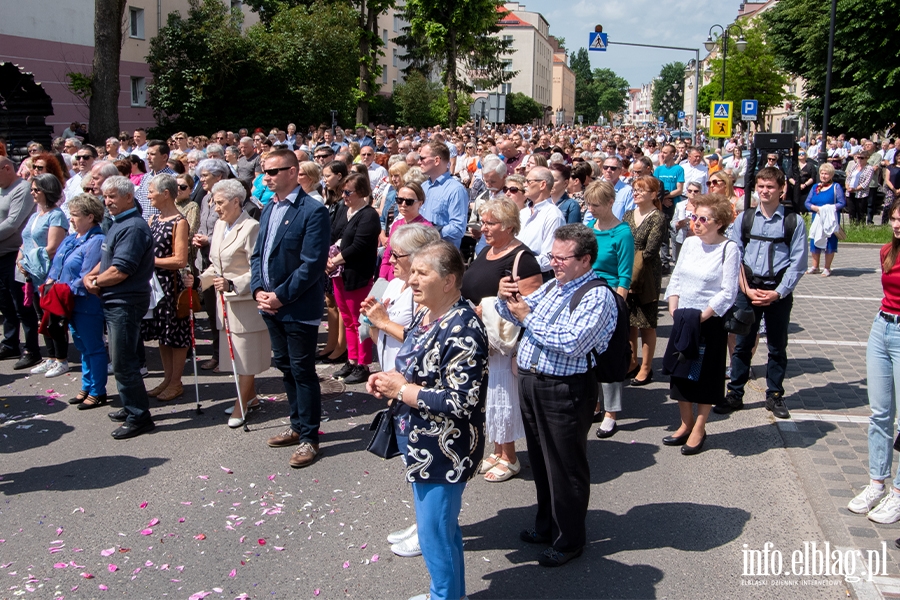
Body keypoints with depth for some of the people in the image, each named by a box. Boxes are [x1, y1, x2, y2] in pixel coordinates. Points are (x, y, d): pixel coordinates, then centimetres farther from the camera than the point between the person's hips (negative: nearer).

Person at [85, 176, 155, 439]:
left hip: (126, 303, -10)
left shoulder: (133, 228, -18)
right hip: (114, 301, 11)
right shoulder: (117, 224, 15)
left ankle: (139, 417, 2)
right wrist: (91, 275, 2)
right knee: (121, 359, 18)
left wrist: (96, 282, -8)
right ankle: (131, 407, 29)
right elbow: (107, 259, 22)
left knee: (123, 363, -6)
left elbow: (120, 271, -24)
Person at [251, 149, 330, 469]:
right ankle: (298, 426, 32)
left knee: (302, 371, 1)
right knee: (285, 367, 17)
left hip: (299, 308, -8)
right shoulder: (268, 209, 12)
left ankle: (309, 437, 12)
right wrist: (258, 289, -2)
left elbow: (312, 264, -19)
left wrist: (281, 296, -17)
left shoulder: (313, 211, -14)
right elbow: (258, 254, 14)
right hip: (272, 306, 8)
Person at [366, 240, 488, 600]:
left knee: (434, 533, 3)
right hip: (422, 444, 10)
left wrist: (401, 390, -21)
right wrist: (388, 380, -1)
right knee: (442, 526, 23)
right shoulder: (424, 315, 5)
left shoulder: (463, 331, -24)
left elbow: (462, 401, -28)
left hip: (444, 452, -9)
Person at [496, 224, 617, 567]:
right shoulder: (553, 285, 11)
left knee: (566, 466, 5)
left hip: (565, 390, -8)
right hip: (530, 381, 8)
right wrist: (507, 299, -5)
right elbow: (515, 315, 18)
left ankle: (570, 539, 22)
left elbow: (570, 343, -26)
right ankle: (547, 525, 39)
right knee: (540, 459, 21)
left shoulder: (597, 296, -15)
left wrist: (528, 317, -18)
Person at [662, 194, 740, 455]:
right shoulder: (690, 243, 4)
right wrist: (674, 310, -1)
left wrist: (701, 317, -19)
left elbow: (728, 293, -15)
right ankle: (686, 424, 26)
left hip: (710, 320, -6)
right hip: (682, 318, 6)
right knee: (679, 372, 11)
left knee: (705, 376, 5)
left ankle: (699, 429, 17)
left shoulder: (729, 249, -12)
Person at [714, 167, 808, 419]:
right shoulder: (744, 218, 3)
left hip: (779, 291, -1)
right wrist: (747, 289, -8)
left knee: (777, 347, 10)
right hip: (747, 289, 1)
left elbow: (798, 263, -4)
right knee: (742, 345, 6)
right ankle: (735, 394, 15)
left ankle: (774, 396, 22)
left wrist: (778, 292, -12)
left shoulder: (794, 222, -2)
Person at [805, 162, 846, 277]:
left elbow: (842, 203, -7)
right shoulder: (815, 187, 12)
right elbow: (807, 202, 6)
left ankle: (827, 268, 5)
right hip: (817, 219, 4)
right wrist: (815, 208, -13)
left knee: (830, 243, -3)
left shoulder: (836, 187, 0)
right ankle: (815, 267, 17)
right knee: (815, 242, 6)